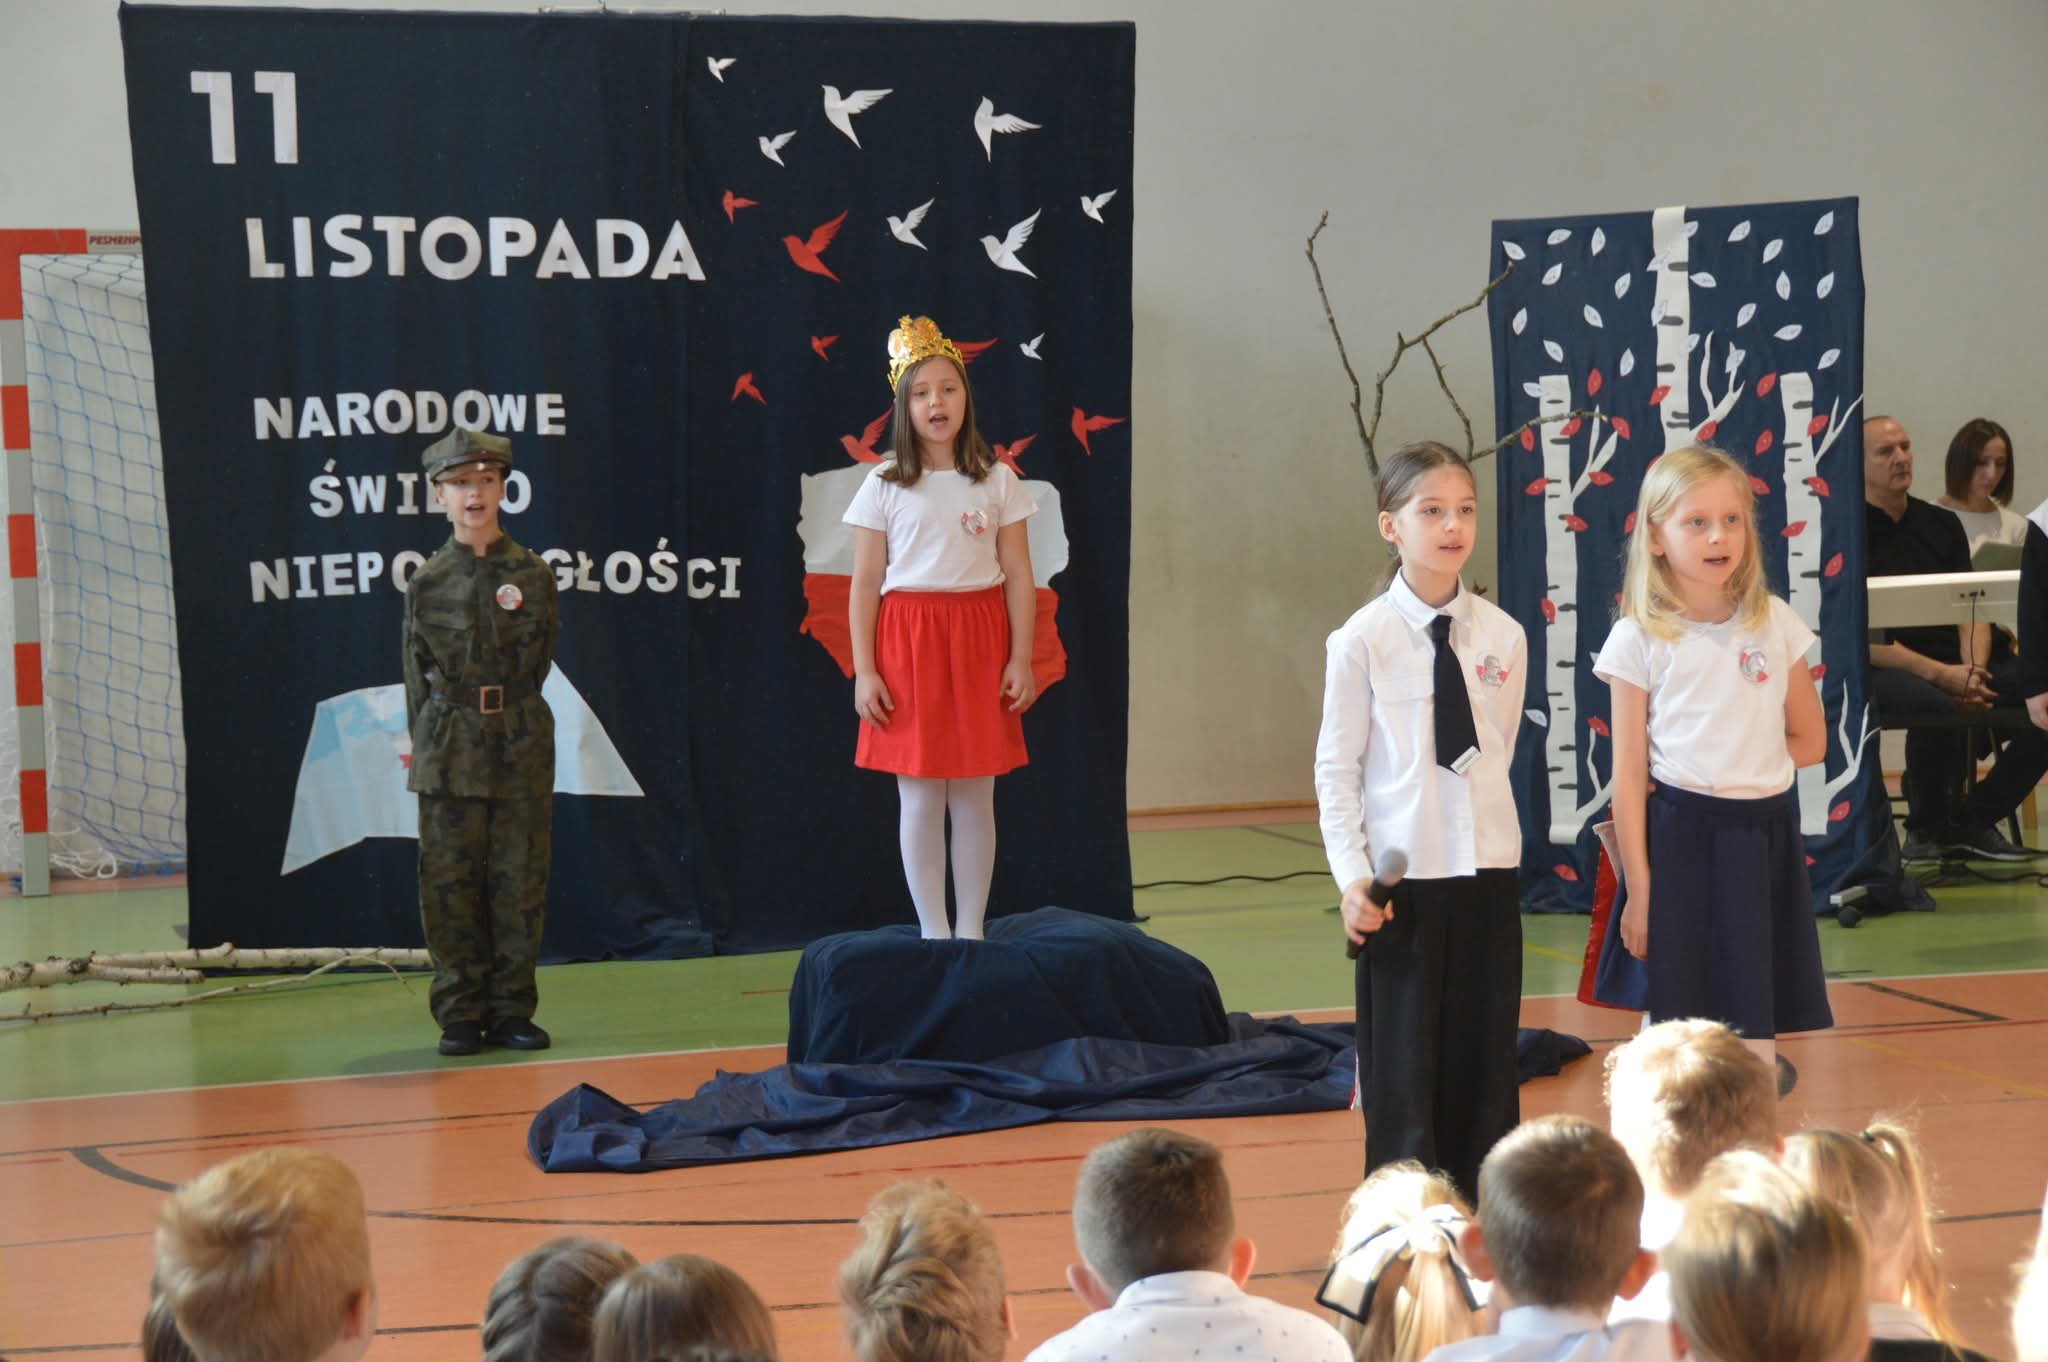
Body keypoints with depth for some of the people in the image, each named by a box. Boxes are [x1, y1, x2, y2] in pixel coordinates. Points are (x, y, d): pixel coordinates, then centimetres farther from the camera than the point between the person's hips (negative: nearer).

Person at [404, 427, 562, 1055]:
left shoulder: (533, 575, 4)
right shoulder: (427, 584, 3)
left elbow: (540, 663, 9)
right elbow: (418, 681, 8)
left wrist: (508, 718, 5)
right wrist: (430, 750, 4)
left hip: (521, 750, 0)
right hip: (448, 756, 0)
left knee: (519, 883, 2)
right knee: (450, 885, 0)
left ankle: (511, 1009, 11)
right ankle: (460, 1015, 8)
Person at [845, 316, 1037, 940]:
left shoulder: (997, 482, 4)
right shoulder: (884, 487, 2)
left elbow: (1019, 577, 4)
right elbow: (865, 584, 1)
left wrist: (1020, 659, -2)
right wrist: (863, 670, -5)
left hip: (978, 644, 1)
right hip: (909, 643, -1)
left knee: (975, 798, 5)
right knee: (919, 798, 1)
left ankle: (971, 930, 12)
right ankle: (933, 932, 8)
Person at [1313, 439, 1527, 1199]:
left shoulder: (1503, 637, 2)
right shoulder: (1362, 641, -7)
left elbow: (1497, 752, 11)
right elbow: (1336, 768, -5)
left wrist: (1481, 832, 7)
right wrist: (1352, 876, -12)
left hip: (1487, 873, 3)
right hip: (1401, 877, -3)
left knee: (1486, 1056, 8)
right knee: (1403, 1060, 2)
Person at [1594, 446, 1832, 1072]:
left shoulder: (1776, 623, 4)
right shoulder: (1638, 639, -4)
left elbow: (1810, 741, 12)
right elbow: (1629, 775, -4)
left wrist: (1735, 764, -1)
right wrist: (1638, 890, -7)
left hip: (1764, 841, 2)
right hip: (1680, 840, -2)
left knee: (1755, 1043, 5)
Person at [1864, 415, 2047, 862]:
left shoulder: (1942, 524, 16)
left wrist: (1974, 670, -11)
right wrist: (1938, 674, -20)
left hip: (1954, 664, 6)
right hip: (1883, 670, -6)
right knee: (1938, 707, -38)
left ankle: (1974, 819, -3)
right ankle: (1925, 826, -11)